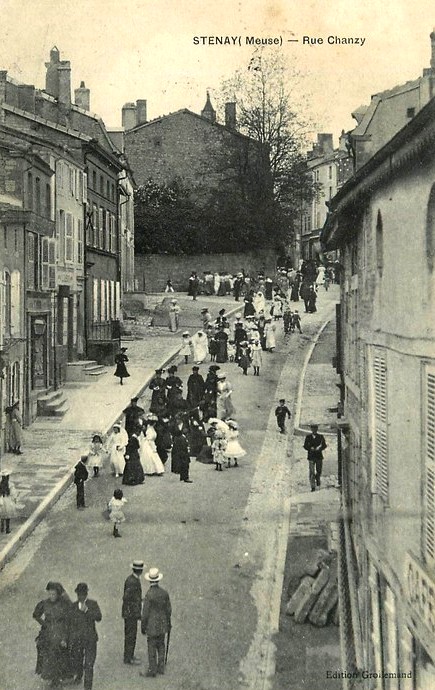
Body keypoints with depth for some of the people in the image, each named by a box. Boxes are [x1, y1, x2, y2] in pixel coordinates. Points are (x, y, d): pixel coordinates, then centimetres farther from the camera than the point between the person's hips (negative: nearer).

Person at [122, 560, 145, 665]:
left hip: (131, 613, 10)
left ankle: (129, 656, 25)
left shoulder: (133, 579, 8)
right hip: (131, 613, -10)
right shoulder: (132, 582, -22)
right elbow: (126, 598, -25)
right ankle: (128, 658, 5)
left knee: (130, 635, 16)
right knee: (131, 635, -2)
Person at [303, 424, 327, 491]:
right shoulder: (308, 437, 5)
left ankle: (317, 478, 42)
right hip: (311, 456, -1)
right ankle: (313, 487, -3)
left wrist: (319, 448, -17)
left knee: (319, 471, 7)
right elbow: (305, 446, 3)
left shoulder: (320, 436, 4)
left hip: (319, 456, 1)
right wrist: (310, 448, -15)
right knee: (312, 472, -6)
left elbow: (324, 445, 1)